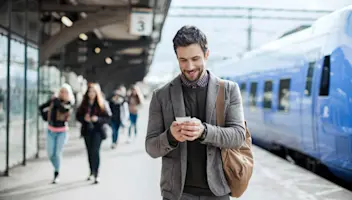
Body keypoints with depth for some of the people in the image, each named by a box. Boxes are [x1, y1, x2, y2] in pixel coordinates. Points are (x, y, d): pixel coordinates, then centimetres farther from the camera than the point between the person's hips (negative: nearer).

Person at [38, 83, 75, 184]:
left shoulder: (69, 103, -8)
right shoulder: (53, 100, -1)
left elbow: (63, 109, -30)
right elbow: (41, 107, 11)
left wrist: (56, 99, -22)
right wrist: (46, 117, 4)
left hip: (62, 132, -3)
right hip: (51, 131, 3)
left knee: (57, 154, -7)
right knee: (50, 154, 4)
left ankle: (56, 174, 6)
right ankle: (56, 168, 31)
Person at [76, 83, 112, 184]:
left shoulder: (103, 104, -5)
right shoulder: (84, 103, 5)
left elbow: (108, 118, -7)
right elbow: (78, 116, 7)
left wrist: (97, 119, -22)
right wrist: (84, 118, -13)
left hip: (97, 130, -4)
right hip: (87, 130, 4)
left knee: (95, 151, -14)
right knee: (90, 152, 14)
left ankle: (96, 174, -11)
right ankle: (92, 172, 29)